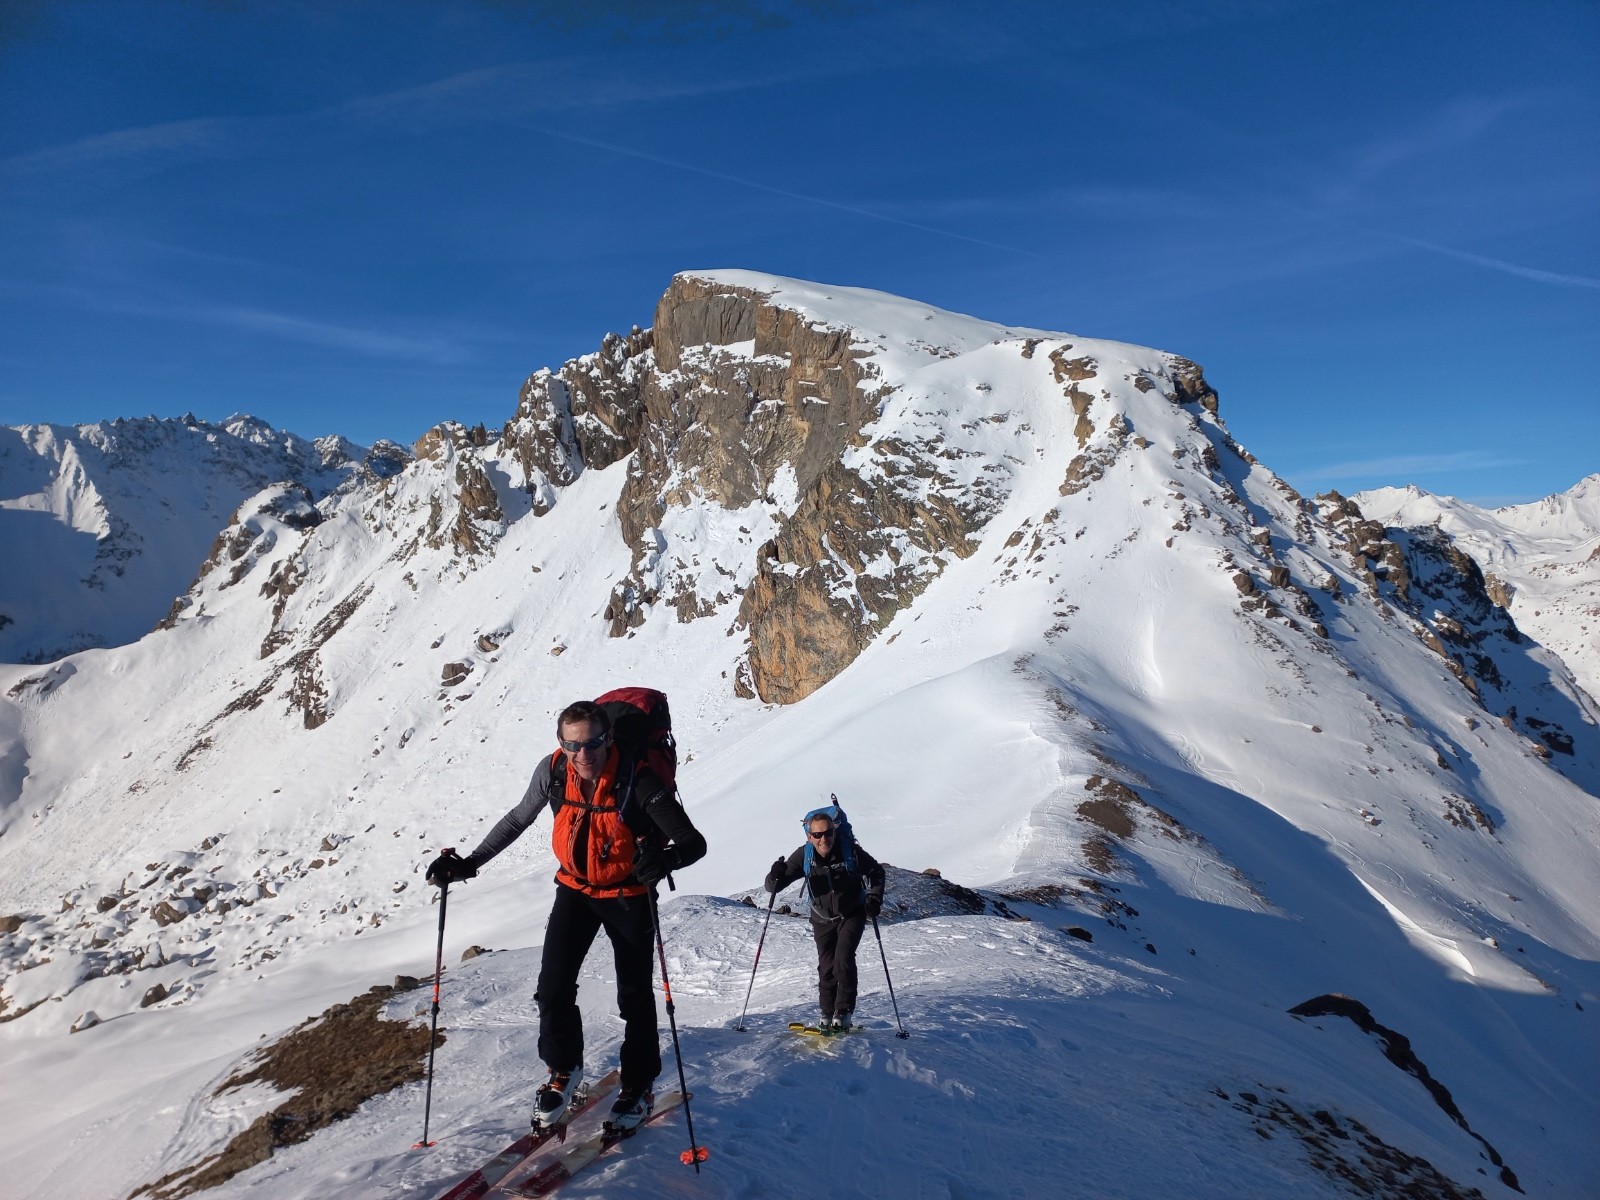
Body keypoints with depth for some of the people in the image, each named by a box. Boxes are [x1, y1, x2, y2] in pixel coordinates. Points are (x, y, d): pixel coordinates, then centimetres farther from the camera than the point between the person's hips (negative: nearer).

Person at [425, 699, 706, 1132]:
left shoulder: (637, 780, -32)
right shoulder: (553, 771, -19)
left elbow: (694, 843, -34)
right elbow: (517, 820, 2)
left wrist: (664, 858, -55)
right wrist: (470, 862, -3)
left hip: (628, 895, -3)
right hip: (575, 889, 3)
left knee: (634, 996, 8)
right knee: (553, 988, -1)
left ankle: (639, 1085, 32)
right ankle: (564, 1070, 27)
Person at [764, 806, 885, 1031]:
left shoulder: (850, 851, -24)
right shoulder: (804, 856, -20)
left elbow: (876, 871, -6)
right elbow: (774, 886, -19)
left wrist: (874, 899, -18)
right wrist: (776, 877, -41)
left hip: (852, 915, -2)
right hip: (823, 919, 2)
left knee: (843, 960, -15)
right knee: (826, 966, 2)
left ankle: (843, 1012, 0)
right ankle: (827, 1012, 21)